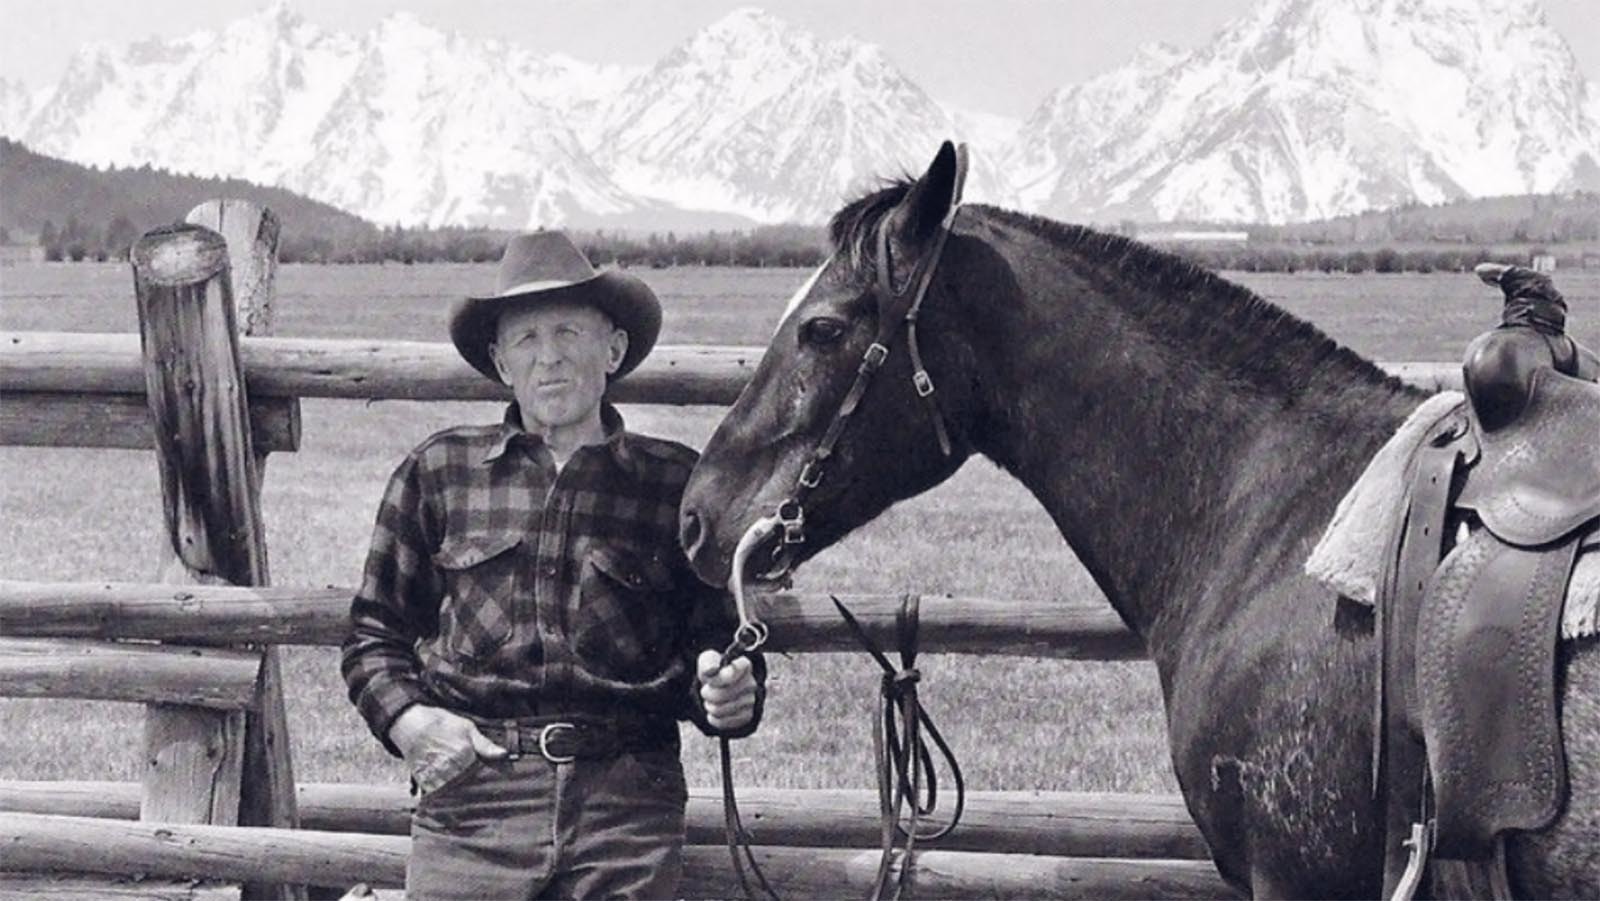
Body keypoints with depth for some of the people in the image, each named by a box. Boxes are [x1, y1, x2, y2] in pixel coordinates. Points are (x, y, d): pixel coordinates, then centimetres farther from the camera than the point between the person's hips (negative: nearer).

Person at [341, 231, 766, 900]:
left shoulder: (678, 484, 8)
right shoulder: (437, 473, 11)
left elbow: (719, 636, 11)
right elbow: (375, 631, 15)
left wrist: (726, 698, -11)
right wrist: (406, 717, -4)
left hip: (627, 806, 0)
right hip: (470, 791, 0)